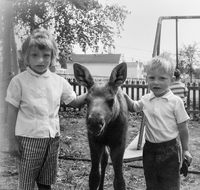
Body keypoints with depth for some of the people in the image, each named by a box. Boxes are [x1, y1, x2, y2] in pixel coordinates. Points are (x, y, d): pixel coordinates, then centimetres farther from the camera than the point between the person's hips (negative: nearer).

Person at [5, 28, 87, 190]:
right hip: (29, 139, -3)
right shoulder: (19, 81, -6)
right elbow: (12, 112, -2)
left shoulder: (59, 81, 3)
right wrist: (13, 140, -3)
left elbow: (74, 102, 15)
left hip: (53, 139, 4)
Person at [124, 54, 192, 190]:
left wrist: (185, 149, -3)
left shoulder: (175, 101, -13)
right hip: (150, 148, 4)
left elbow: (183, 127, -7)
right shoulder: (145, 100, -1)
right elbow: (132, 107, 20)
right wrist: (123, 95, 3)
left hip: (169, 149, -4)